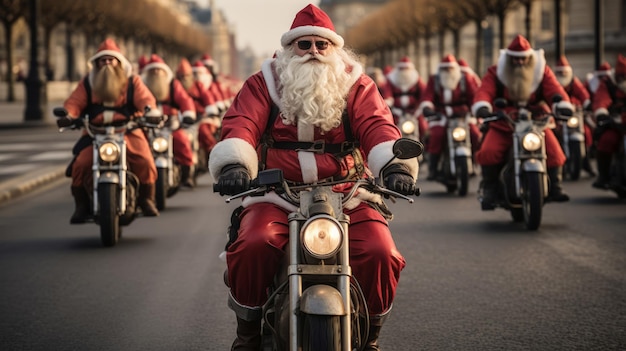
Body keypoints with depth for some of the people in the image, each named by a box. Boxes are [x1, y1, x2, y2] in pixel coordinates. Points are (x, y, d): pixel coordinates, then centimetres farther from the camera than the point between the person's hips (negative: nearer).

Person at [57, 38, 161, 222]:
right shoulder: (87, 83, 12)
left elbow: (145, 99, -5)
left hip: (128, 131, -1)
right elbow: (75, 101, 0)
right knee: (81, 164, -20)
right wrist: (68, 115, -22)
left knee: (145, 163, -20)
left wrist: (150, 112, -28)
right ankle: (81, 205, -4)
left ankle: (146, 199, 3)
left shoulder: (132, 81, 9)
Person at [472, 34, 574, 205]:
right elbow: (484, 91, -16)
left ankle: (554, 189, -3)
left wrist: (563, 106, -32)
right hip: (503, 125, -1)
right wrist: (482, 108, -39)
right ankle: (489, 191, -8)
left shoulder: (542, 71, 3)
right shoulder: (496, 73, -1)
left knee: (554, 152, -21)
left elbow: (554, 90, -10)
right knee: (488, 153, -24)